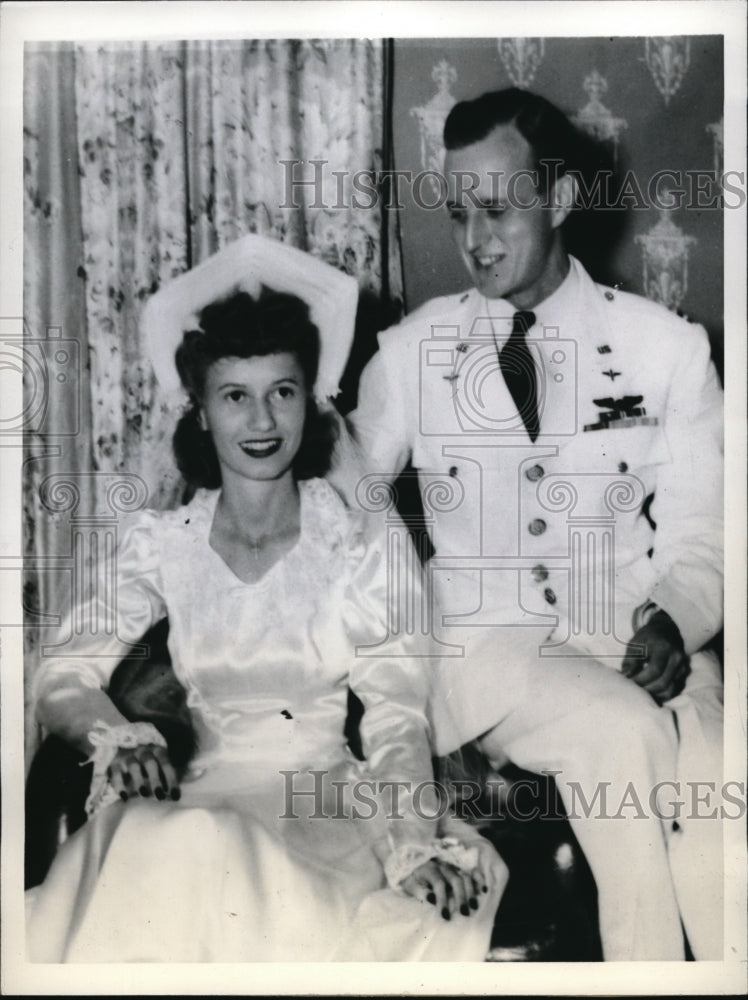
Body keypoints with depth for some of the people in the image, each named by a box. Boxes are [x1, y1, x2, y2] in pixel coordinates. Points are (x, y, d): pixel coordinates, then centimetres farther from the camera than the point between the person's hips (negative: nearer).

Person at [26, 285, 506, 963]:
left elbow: (396, 716, -6)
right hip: (196, 803, 0)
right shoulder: (161, 542, 7)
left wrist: (416, 844, -24)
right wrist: (118, 738, -19)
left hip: (327, 805, 0)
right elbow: (63, 678, 3)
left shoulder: (364, 547, 2)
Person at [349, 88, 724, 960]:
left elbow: (699, 536, 4)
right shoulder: (411, 351, 6)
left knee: (705, 768, -30)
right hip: (482, 652, 0)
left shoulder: (668, 347, 4)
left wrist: (674, 623, -17)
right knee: (627, 731, -30)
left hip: (635, 649, 1)